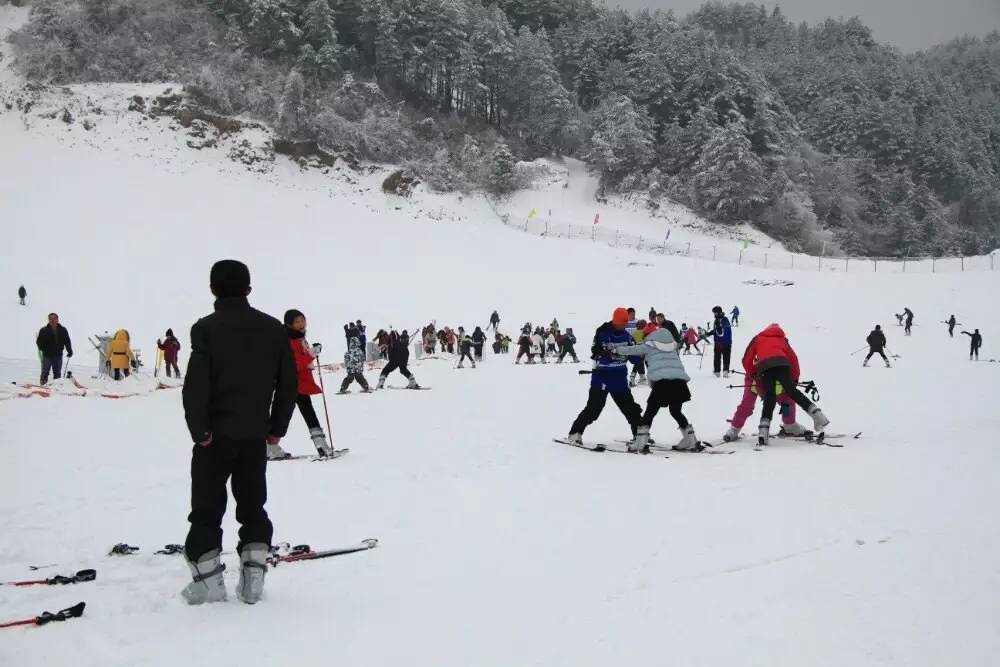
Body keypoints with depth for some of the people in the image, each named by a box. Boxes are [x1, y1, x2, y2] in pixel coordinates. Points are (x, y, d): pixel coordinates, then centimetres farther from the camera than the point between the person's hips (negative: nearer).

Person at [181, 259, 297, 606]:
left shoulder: (206, 329, -10)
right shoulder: (273, 328, 4)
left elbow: (196, 384, -17)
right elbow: (289, 382, 5)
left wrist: (199, 429, -9)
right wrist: (277, 427, 12)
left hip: (216, 434, -4)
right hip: (255, 435, 4)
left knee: (207, 509, 6)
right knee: (253, 507, 14)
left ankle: (209, 580, 7)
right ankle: (253, 577, 11)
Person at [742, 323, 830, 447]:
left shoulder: (758, 338, 33)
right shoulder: (782, 339, 36)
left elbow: (747, 359, 24)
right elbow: (793, 358, 28)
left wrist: (752, 373, 37)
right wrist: (795, 378, 35)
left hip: (764, 367, -1)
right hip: (781, 364, 1)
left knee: (769, 398, -1)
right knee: (792, 391, 8)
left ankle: (763, 433, -14)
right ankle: (817, 415, -6)